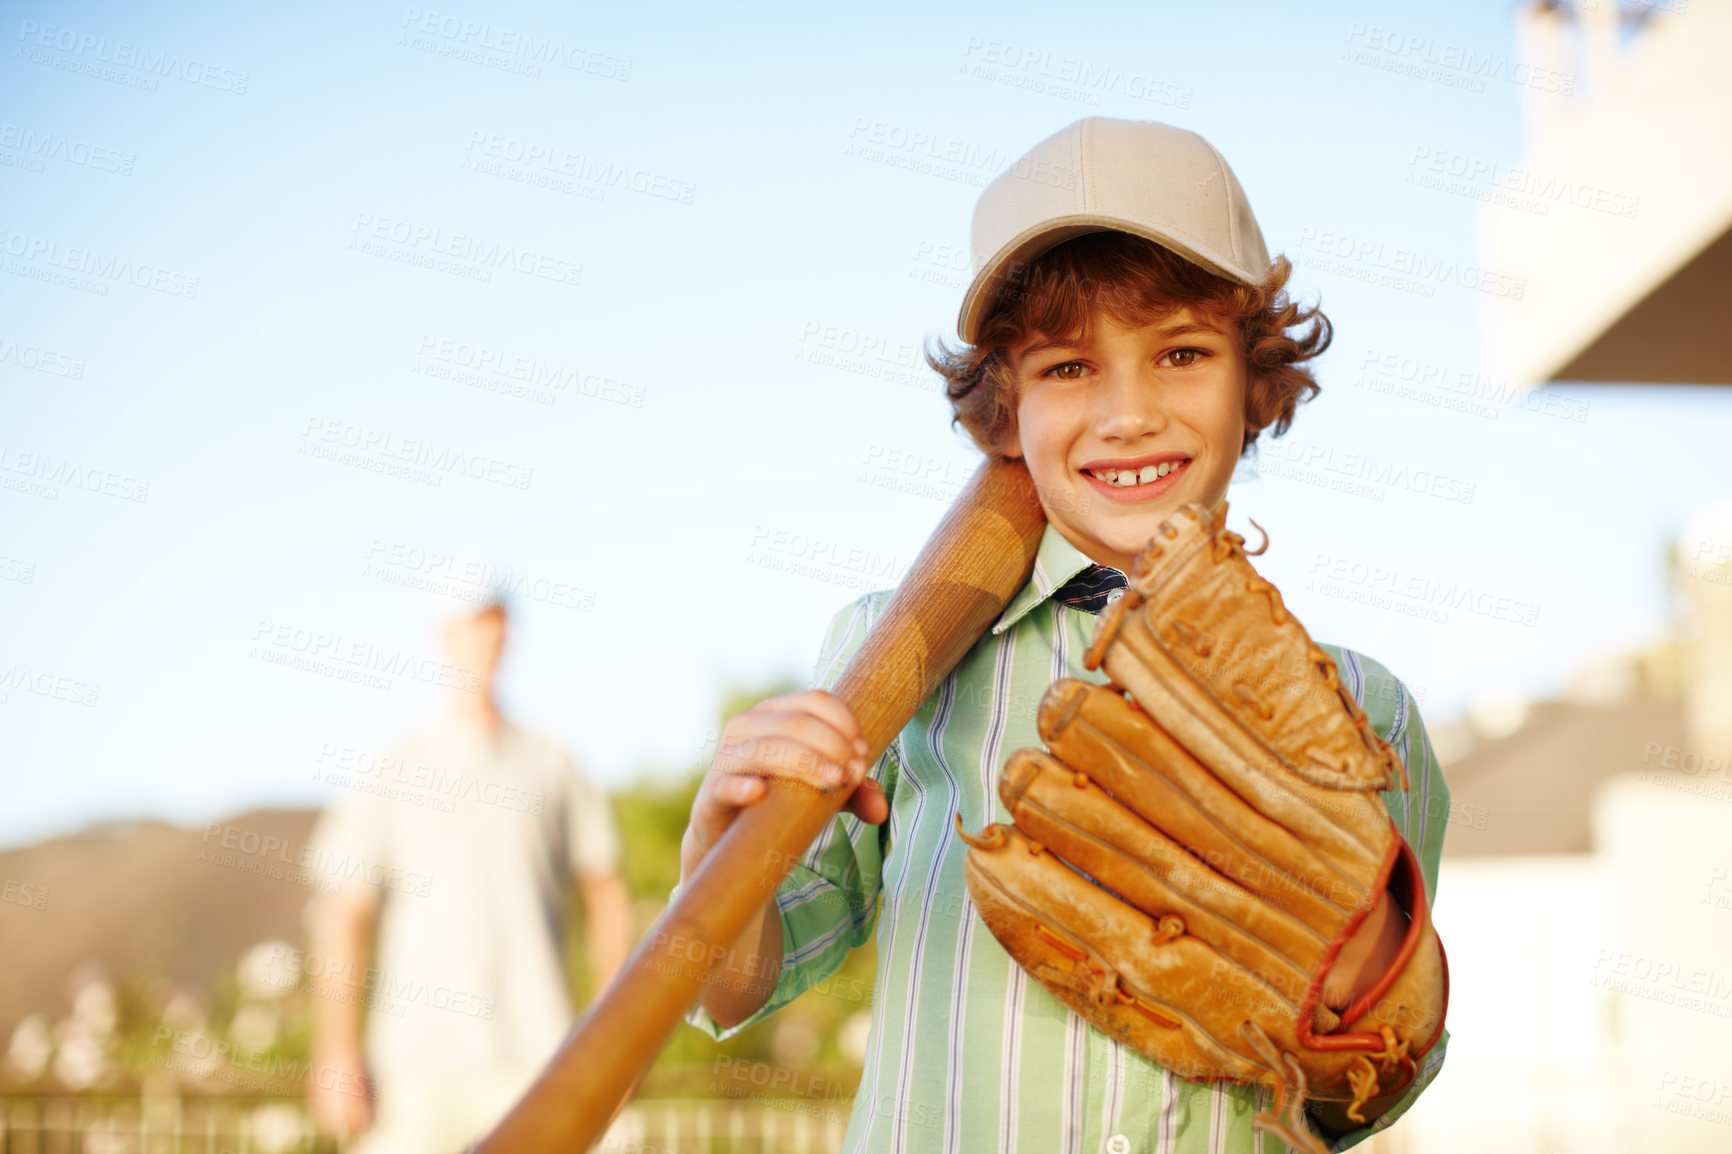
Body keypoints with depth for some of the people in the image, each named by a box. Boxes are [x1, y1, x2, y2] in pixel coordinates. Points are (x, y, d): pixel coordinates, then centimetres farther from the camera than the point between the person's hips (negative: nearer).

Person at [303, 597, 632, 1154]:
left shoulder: (552, 766, 11)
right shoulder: (390, 772, 5)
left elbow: (605, 890, 15)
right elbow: (341, 916, 2)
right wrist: (336, 1055, -4)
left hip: (534, 1050, 1)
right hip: (415, 1058, -1)